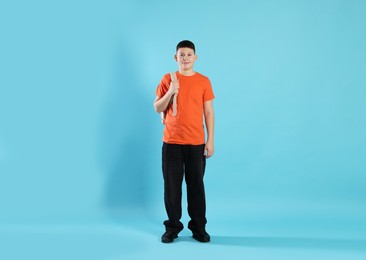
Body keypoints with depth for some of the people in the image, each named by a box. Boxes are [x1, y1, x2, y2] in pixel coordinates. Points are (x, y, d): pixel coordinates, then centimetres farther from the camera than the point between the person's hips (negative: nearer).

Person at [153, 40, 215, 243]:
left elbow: (208, 112, 5)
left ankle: (198, 227, 14)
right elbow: (157, 108, 4)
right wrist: (170, 93, -13)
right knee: (171, 185, 3)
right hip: (171, 142, 0)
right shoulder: (168, 79, 5)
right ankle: (172, 227, 15)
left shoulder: (203, 81, 4)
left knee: (196, 185, 3)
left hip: (196, 143, 0)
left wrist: (210, 140, -1)